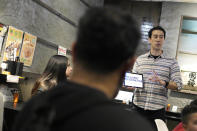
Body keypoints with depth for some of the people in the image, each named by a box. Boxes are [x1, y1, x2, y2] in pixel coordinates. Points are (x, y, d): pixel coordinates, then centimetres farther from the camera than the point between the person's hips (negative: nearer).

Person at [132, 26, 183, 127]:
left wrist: (163, 83, -20)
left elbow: (178, 85, -3)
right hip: (138, 106, 2)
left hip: (158, 109, -2)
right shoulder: (140, 59, 8)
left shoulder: (171, 62, 3)